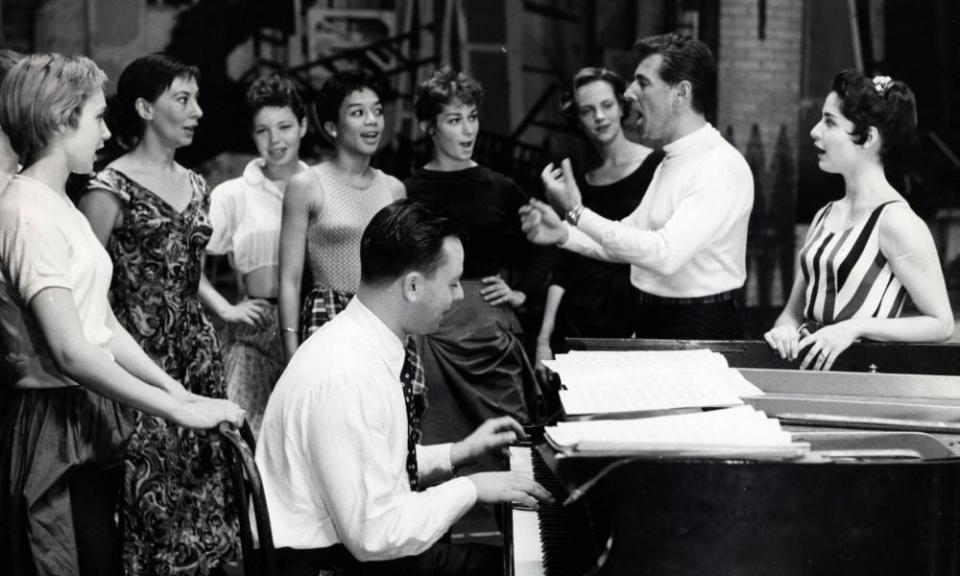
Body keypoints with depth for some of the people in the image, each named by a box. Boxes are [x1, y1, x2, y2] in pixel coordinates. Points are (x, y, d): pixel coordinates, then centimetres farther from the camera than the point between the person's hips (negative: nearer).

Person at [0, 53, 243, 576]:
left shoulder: (59, 204, 14)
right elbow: (71, 353, -22)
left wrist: (172, 387, 3)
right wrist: (177, 410, -19)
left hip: (93, 418, 9)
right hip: (56, 429, -9)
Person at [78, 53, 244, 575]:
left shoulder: (193, 184, 13)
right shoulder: (111, 188, -9)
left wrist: (225, 310, 14)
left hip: (197, 349, 7)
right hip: (142, 351, -7)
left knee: (201, 472, 8)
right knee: (151, 485, -3)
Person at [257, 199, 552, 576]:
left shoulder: (369, 344, 2)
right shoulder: (347, 376, -26)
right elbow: (374, 534, -26)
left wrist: (456, 453, 9)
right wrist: (470, 488, -16)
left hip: (356, 545, 8)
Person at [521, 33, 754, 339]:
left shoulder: (721, 167, -16)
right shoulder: (671, 161, 15)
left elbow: (666, 254, -25)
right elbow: (630, 234, 21)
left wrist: (577, 214, -21)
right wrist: (564, 233, 5)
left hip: (698, 332, -8)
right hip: (652, 324, 8)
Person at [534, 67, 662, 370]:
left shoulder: (655, 166, -2)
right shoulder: (581, 182, 12)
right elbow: (564, 268, 11)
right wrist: (543, 339, 5)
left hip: (633, 322, -4)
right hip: (577, 323, 4)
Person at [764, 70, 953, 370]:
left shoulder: (895, 220, -7)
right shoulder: (825, 216, 15)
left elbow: (941, 323, -6)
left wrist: (855, 327, -15)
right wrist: (784, 331, -3)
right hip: (808, 364, 6)